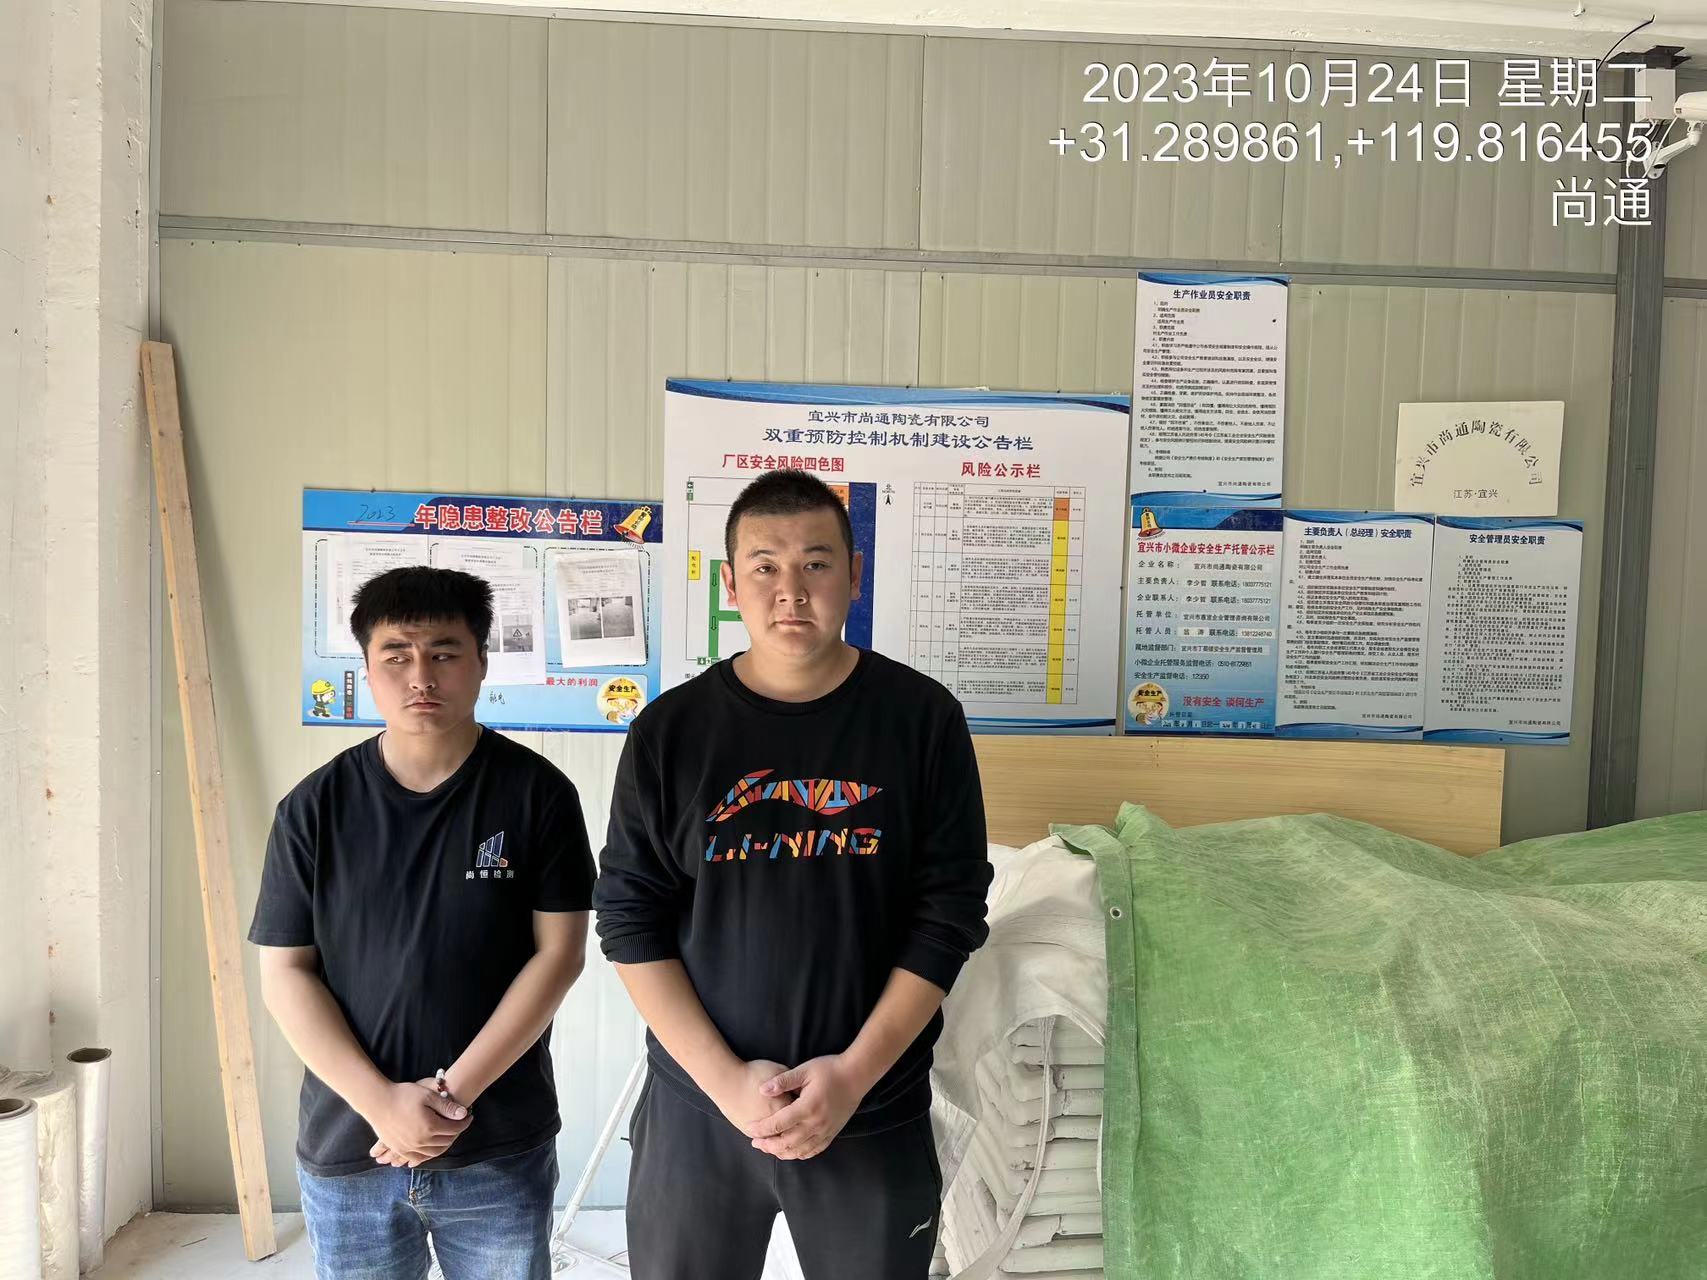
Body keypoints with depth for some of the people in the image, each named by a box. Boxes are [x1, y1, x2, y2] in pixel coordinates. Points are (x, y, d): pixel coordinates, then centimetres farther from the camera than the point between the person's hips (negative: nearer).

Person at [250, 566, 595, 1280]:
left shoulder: (536, 793, -6)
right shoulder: (314, 809, -2)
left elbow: (559, 952, -7)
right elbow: (284, 972, -2)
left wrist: (455, 1090, -13)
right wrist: (382, 1101, -11)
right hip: (345, 1149, 1)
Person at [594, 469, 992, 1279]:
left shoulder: (923, 718, -6)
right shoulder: (670, 730, -4)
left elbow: (950, 910, -6)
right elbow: (630, 921, -4)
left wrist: (854, 1072, -13)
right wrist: (725, 1079, -11)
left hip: (875, 1115, 0)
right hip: (697, 1108, 1)